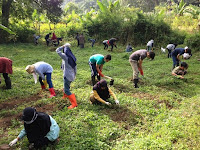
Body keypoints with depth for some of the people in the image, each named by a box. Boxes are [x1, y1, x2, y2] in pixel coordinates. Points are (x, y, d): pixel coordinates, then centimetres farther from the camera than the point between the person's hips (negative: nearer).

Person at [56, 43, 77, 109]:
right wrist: (74, 74, 23)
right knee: (67, 87, 32)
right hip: (72, 76, 9)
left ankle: (74, 104, -8)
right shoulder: (72, 57, 6)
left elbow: (57, 50, -10)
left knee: (66, 90, -6)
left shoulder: (65, 56, -15)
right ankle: (65, 96, 58)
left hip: (67, 76, -9)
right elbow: (75, 67, 12)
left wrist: (63, 46, -1)